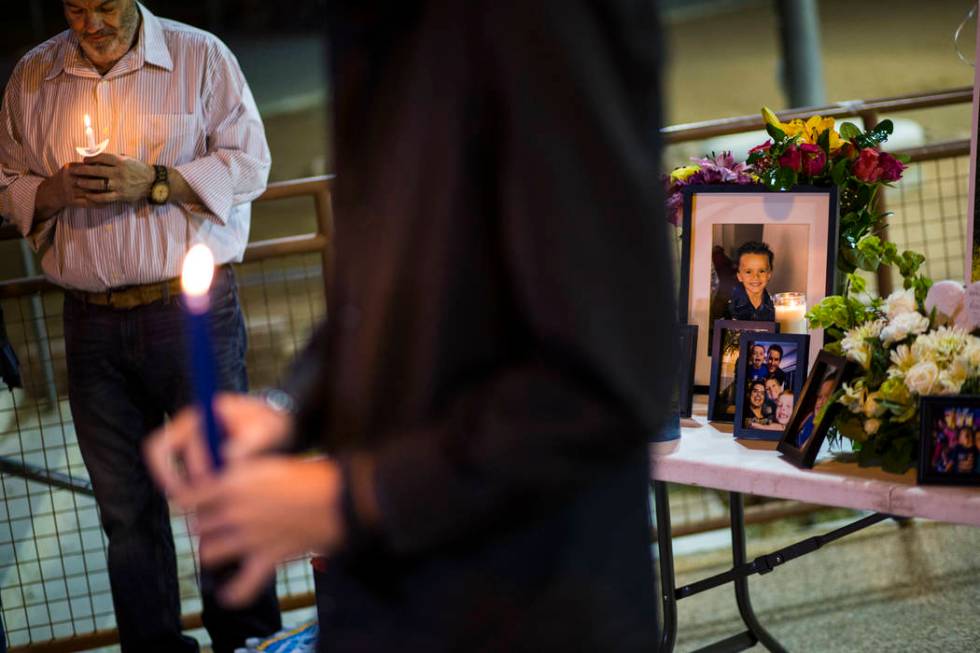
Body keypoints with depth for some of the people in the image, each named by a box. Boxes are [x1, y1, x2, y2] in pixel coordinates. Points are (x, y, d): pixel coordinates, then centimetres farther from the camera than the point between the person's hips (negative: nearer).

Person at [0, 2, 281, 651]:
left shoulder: (200, 56, 0)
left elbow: (249, 164, -4)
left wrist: (154, 181, -16)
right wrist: (53, 192, -9)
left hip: (191, 308, -3)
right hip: (91, 322, 3)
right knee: (125, 505, 9)